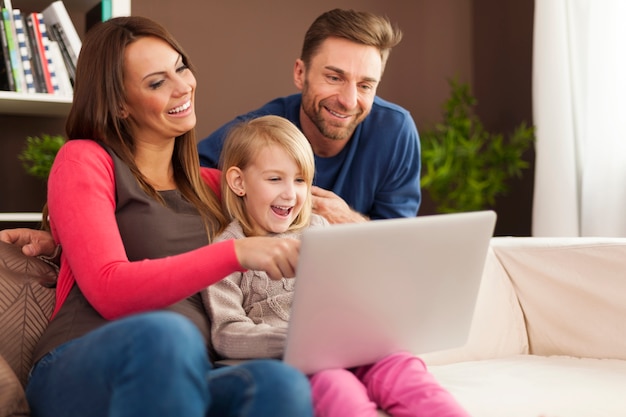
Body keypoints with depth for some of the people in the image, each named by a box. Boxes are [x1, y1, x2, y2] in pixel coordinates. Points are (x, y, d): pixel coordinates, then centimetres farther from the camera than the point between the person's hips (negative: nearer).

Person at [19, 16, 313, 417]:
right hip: (83, 373, -4)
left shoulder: (209, 185, 21)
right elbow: (109, 292, -8)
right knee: (164, 334, -40)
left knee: (283, 383, -32)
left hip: (182, 379, 4)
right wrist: (236, 252, -18)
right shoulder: (84, 159, 5)